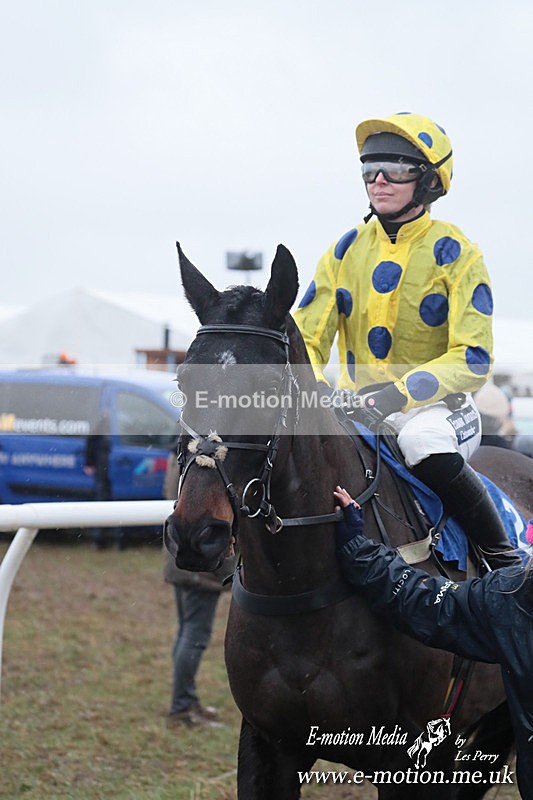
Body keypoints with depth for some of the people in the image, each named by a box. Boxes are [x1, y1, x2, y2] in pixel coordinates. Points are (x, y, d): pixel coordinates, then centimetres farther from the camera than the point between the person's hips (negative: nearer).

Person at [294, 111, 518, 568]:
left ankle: (504, 558, -18)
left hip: (435, 405, -4)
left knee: (427, 448, -38)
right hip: (356, 405, 5)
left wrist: (400, 393, -31)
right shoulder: (347, 251, 4)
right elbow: (307, 338, 2)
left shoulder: (456, 255, -8)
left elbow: (473, 360, -16)